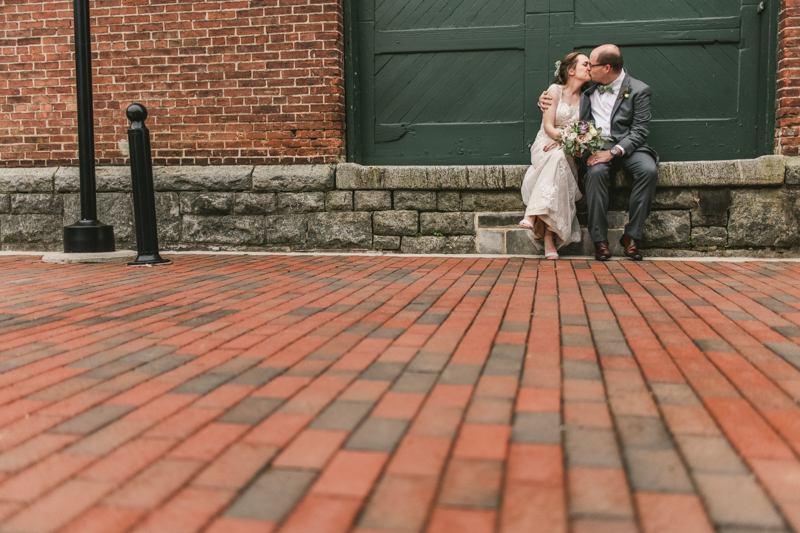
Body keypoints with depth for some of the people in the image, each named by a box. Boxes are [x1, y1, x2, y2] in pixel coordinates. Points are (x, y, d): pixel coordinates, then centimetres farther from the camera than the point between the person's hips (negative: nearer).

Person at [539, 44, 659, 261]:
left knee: (649, 171, -32)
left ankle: (631, 236, -23)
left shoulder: (638, 90, -1)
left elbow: (640, 130, -7)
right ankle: (599, 239, -27)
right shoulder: (590, 85, 12)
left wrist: (613, 152, -22)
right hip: (597, 145, 1)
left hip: (627, 145, -1)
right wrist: (546, 99, 6)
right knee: (596, 172, -34)